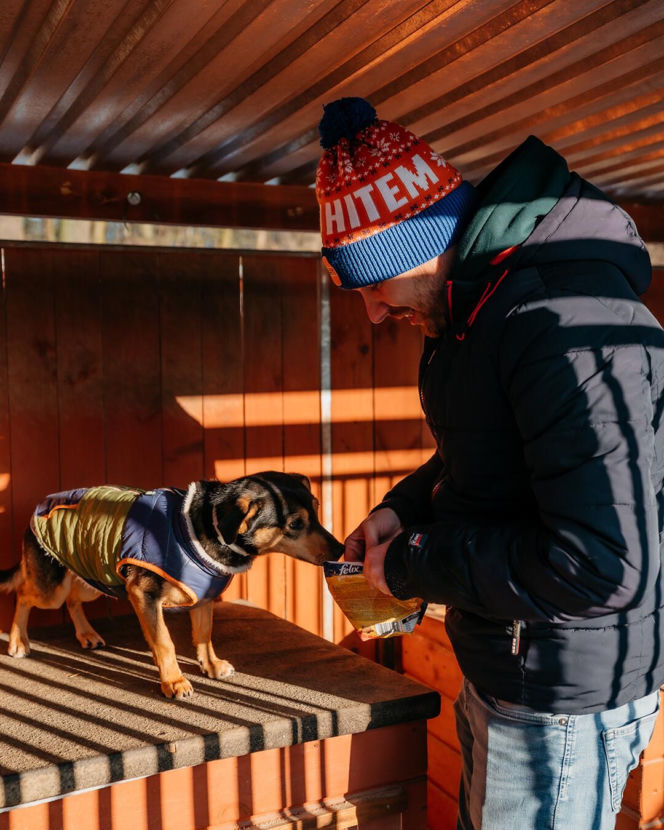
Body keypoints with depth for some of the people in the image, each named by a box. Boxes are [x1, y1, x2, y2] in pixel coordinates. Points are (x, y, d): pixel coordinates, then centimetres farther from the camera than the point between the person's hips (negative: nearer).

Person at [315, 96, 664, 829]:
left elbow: (605, 566, -32)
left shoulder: (567, 321, -29)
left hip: (564, 699, -9)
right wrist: (404, 508, 2)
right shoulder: (478, 307, 3)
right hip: (499, 667, 9)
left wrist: (414, 567, -21)